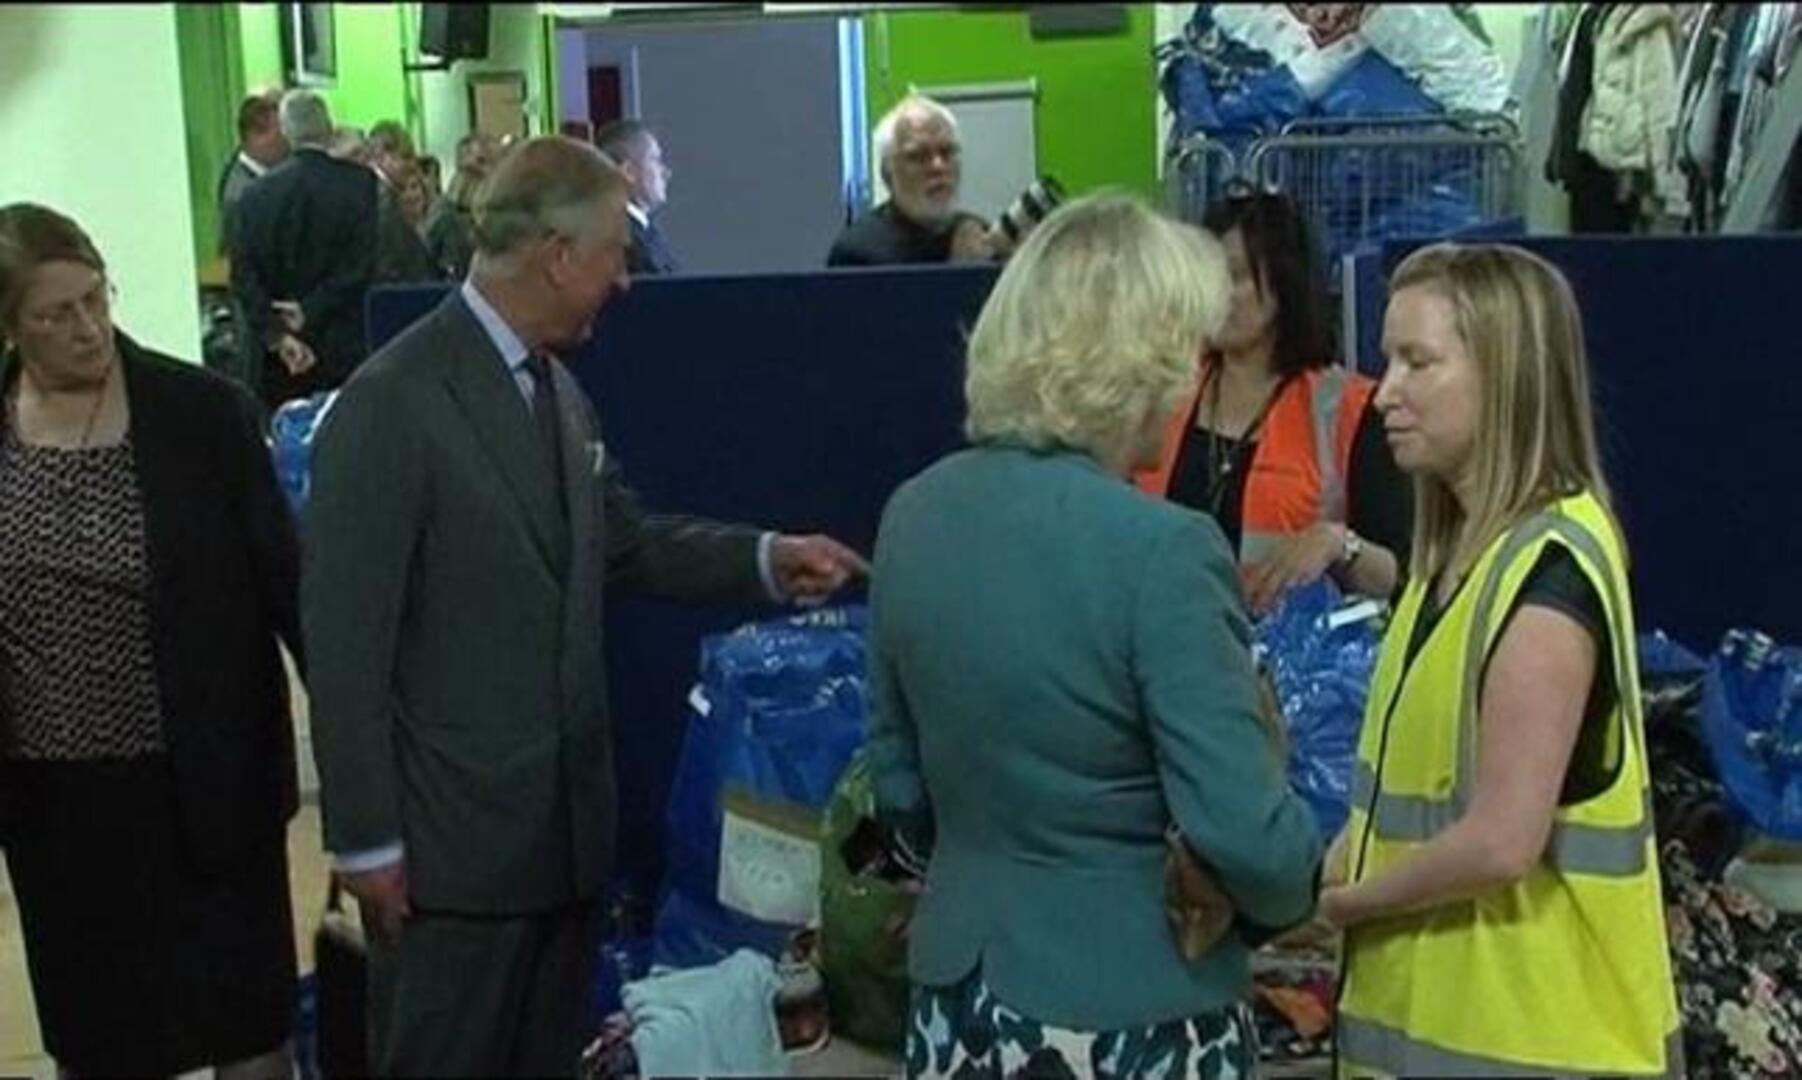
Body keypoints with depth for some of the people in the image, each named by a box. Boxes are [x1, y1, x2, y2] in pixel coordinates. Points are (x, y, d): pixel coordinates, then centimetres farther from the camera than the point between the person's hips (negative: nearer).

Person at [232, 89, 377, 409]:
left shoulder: (256, 193, 3)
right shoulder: (358, 182, -4)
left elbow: (243, 276, -2)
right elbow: (361, 266, -10)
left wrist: (276, 334, -6)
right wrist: (313, 309, -6)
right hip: (345, 353, -2)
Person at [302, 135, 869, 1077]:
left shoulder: (556, 388, 9)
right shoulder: (391, 403, -18)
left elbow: (618, 538, 19)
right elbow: (345, 641, -17)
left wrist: (766, 559, 6)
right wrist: (367, 841, -16)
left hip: (564, 822, 8)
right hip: (452, 840, -8)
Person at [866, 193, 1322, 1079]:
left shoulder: (915, 515, -1)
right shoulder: (1159, 550, -21)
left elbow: (900, 791, 8)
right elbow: (1244, 834, -22)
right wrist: (1299, 891, -2)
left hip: (962, 999, 6)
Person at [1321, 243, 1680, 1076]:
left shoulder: (1549, 567, -19)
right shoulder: (1463, 551, 9)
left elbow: (1501, 840, -24)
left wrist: (1336, 904, -11)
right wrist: (1327, 867, -1)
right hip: (1436, 1011, 8)